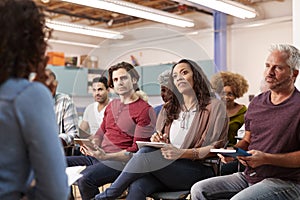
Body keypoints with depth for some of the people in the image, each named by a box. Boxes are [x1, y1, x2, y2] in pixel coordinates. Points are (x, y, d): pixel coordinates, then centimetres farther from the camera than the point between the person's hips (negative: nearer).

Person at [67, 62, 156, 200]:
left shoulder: (145, 110, -7)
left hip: (121, 162, -7)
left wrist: (106, 156, -20)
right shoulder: (112, 105, 18)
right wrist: (91, 145, 1)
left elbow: (137, 151, -11)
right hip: (98, 157, 8)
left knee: (85, 178, -32)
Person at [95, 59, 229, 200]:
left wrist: (181, 153, -18)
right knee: (136, 187, -30)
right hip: (168, 168, 4)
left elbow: (215, 148, -4)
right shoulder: (169, 108, 21)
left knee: (147, 151, -29)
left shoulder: (215, 106, 5)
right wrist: (158, 142, -4)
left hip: (198, 171, -4)